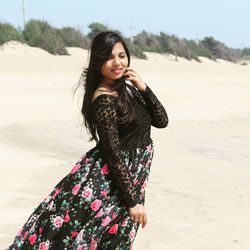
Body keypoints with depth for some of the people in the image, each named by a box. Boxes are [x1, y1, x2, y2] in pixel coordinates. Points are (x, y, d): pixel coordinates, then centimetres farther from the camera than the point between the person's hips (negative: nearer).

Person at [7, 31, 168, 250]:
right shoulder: (104, 101, -19)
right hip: (108, 180, -8)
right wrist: (133, 200, -19)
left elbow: (162, 121, 4)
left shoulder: (127, 87, 5)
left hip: (129, 176, 8)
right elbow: (113, 153, -20)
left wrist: (144, 88, -10)